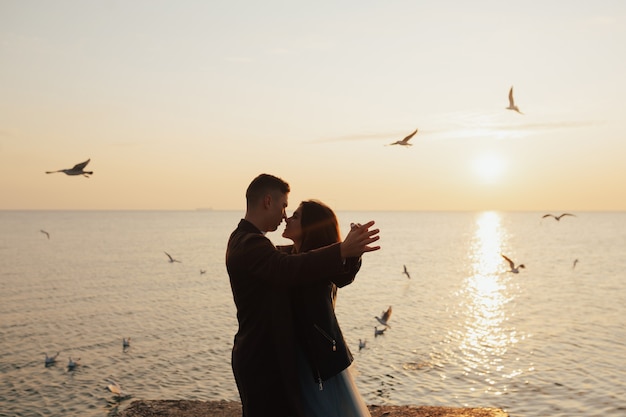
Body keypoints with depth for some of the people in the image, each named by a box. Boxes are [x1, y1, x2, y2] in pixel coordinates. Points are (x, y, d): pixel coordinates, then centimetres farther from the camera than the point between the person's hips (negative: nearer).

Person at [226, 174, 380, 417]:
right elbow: (288, 269, -41)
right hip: (262, 361, -11)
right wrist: (342, 251, -51)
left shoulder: (245, 240, 12)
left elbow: (281, 266, 20)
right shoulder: (249, 243, -22)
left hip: (261, 355, 11)